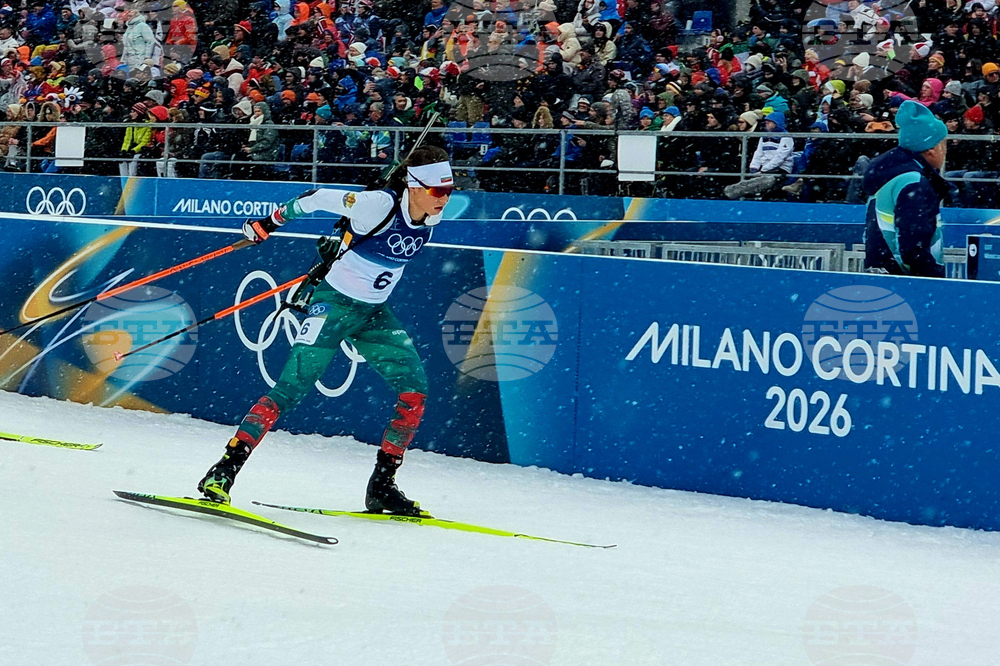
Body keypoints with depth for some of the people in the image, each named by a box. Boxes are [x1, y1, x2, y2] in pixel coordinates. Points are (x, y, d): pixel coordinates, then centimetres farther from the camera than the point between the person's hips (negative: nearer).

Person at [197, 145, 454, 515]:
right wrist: (271, 222, -4)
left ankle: (382, 486, 1)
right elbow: (320, 198, -14)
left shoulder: (430, 219, -3)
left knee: (414, 387, -7)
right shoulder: (379, 205, -24)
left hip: (374, 313, 7)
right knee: (293, 387, -15)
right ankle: (224, 470, -12)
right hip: (335, 303, -7)